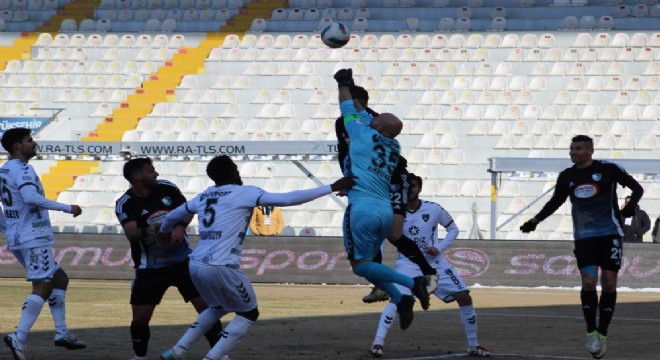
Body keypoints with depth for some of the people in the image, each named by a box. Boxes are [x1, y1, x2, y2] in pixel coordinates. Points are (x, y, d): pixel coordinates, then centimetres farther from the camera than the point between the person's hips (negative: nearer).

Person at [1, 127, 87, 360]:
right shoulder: (23, 170, -13)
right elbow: (30, 197, -28)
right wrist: (67, 208, -21)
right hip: (34, 238, -10)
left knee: (59, 278, 17)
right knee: (42, 287, -11)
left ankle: (62, 332, 14)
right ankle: (19, 338, -22)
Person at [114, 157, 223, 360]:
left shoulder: (166, 188, -2)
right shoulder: (125, 204, -13)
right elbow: (130, 233, -28)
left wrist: (180, 228, -13)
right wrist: (145, 232, -50)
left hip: (183, 260, 2)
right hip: (150, 267, -2)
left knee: (205, 305, -4)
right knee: (140, 318, -5)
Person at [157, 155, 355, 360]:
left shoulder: (203, 197, 15)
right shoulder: (244, 193, -3)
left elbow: (172, 216, 30)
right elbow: (288, 199, -9)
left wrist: (164, 232, 55)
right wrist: (331, 188, -6)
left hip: (196, 266, 7)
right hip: (220, 268, -7)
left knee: (219, 307, 31)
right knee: (249, 313, 13)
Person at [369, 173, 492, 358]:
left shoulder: (434, 209, -7)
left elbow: (453, 229, 6)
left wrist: (439, 248, -9)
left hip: (435, 263, 2)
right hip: (408, 265, -2)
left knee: (464, 297, -3)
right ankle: (377, 343, -26)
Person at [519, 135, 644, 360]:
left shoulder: (608, 170, -6)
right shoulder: (567, 177, 5)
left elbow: (637, 188, 1)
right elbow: (555, 202, 19)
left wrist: (631, 205, -19)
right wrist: (535, 221, 10)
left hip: (610, 233, -2)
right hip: (584, 237, 2)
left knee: (609, 284, -2)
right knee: (588, 282, -11)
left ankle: (602, 334, 10)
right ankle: (591, 332, 3)